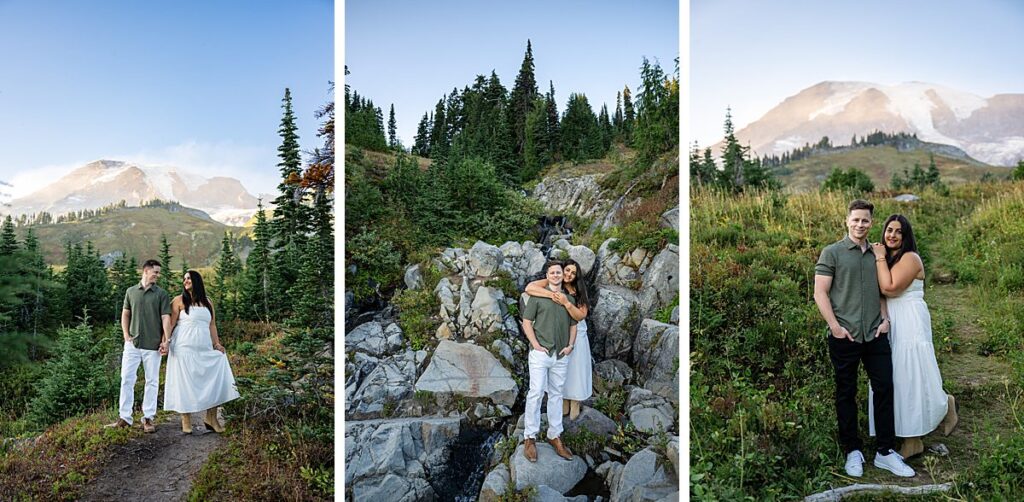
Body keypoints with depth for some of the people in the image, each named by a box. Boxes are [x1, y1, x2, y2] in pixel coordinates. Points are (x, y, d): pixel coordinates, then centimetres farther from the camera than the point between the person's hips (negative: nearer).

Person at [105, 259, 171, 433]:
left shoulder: (161, 294, 2)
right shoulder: (131, 292, 9)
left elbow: (166, 318, -3)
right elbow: (125, 314, 14)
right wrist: (126, 335, 3)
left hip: (153, 345, -2)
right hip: (132, 344, 2)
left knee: (152, 381, 3)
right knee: (127, 379, 2)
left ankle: (148, 418, 10)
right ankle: (124, 417, 10)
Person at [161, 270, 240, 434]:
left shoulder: (207, 302, 16)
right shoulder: (179, 300, 4)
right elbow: (171, 323, -3)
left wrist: (216, 343, 4)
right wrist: (165, 341, -16)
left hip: (205, 349, 4)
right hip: (184, 349, -4)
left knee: (217, 378, -7)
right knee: (185, 383, -2)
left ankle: (211, 417, 0)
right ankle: (186, 421, 7)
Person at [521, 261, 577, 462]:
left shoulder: (569, 298, 12)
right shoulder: (538, 296, 0)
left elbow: (573, 325, 16)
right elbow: (527, 322, -1)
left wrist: (570, 345, 1)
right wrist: (535, 345, -10)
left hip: (561, 355, 4)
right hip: (540, 353, -4)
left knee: (556, 395, 11)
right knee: (536, 393, -8)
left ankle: (554, 436, 19)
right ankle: (530, 438, -1)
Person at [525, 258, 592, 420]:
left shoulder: (579, 291, -2)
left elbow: (580, 316, -13)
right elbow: (529, 288, -25)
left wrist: (567, 303, -29)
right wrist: (551, 294, -35)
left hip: (576, 334, 1)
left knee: (575, 368, 8)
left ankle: (575, 404, 23)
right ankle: (564, 404, 25)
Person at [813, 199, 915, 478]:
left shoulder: (877, 254, 13)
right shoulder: (832, 253, -2)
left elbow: (881, 291, 19)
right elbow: (820, 293, -6)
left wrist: (885, 319, 3)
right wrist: (835, 326, -13)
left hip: (875, 335, 4)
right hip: (844, 337, -4)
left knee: (884, 388, 4)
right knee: (846, 393, 6)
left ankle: (885, 451, 16)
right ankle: (852, 451, 18)